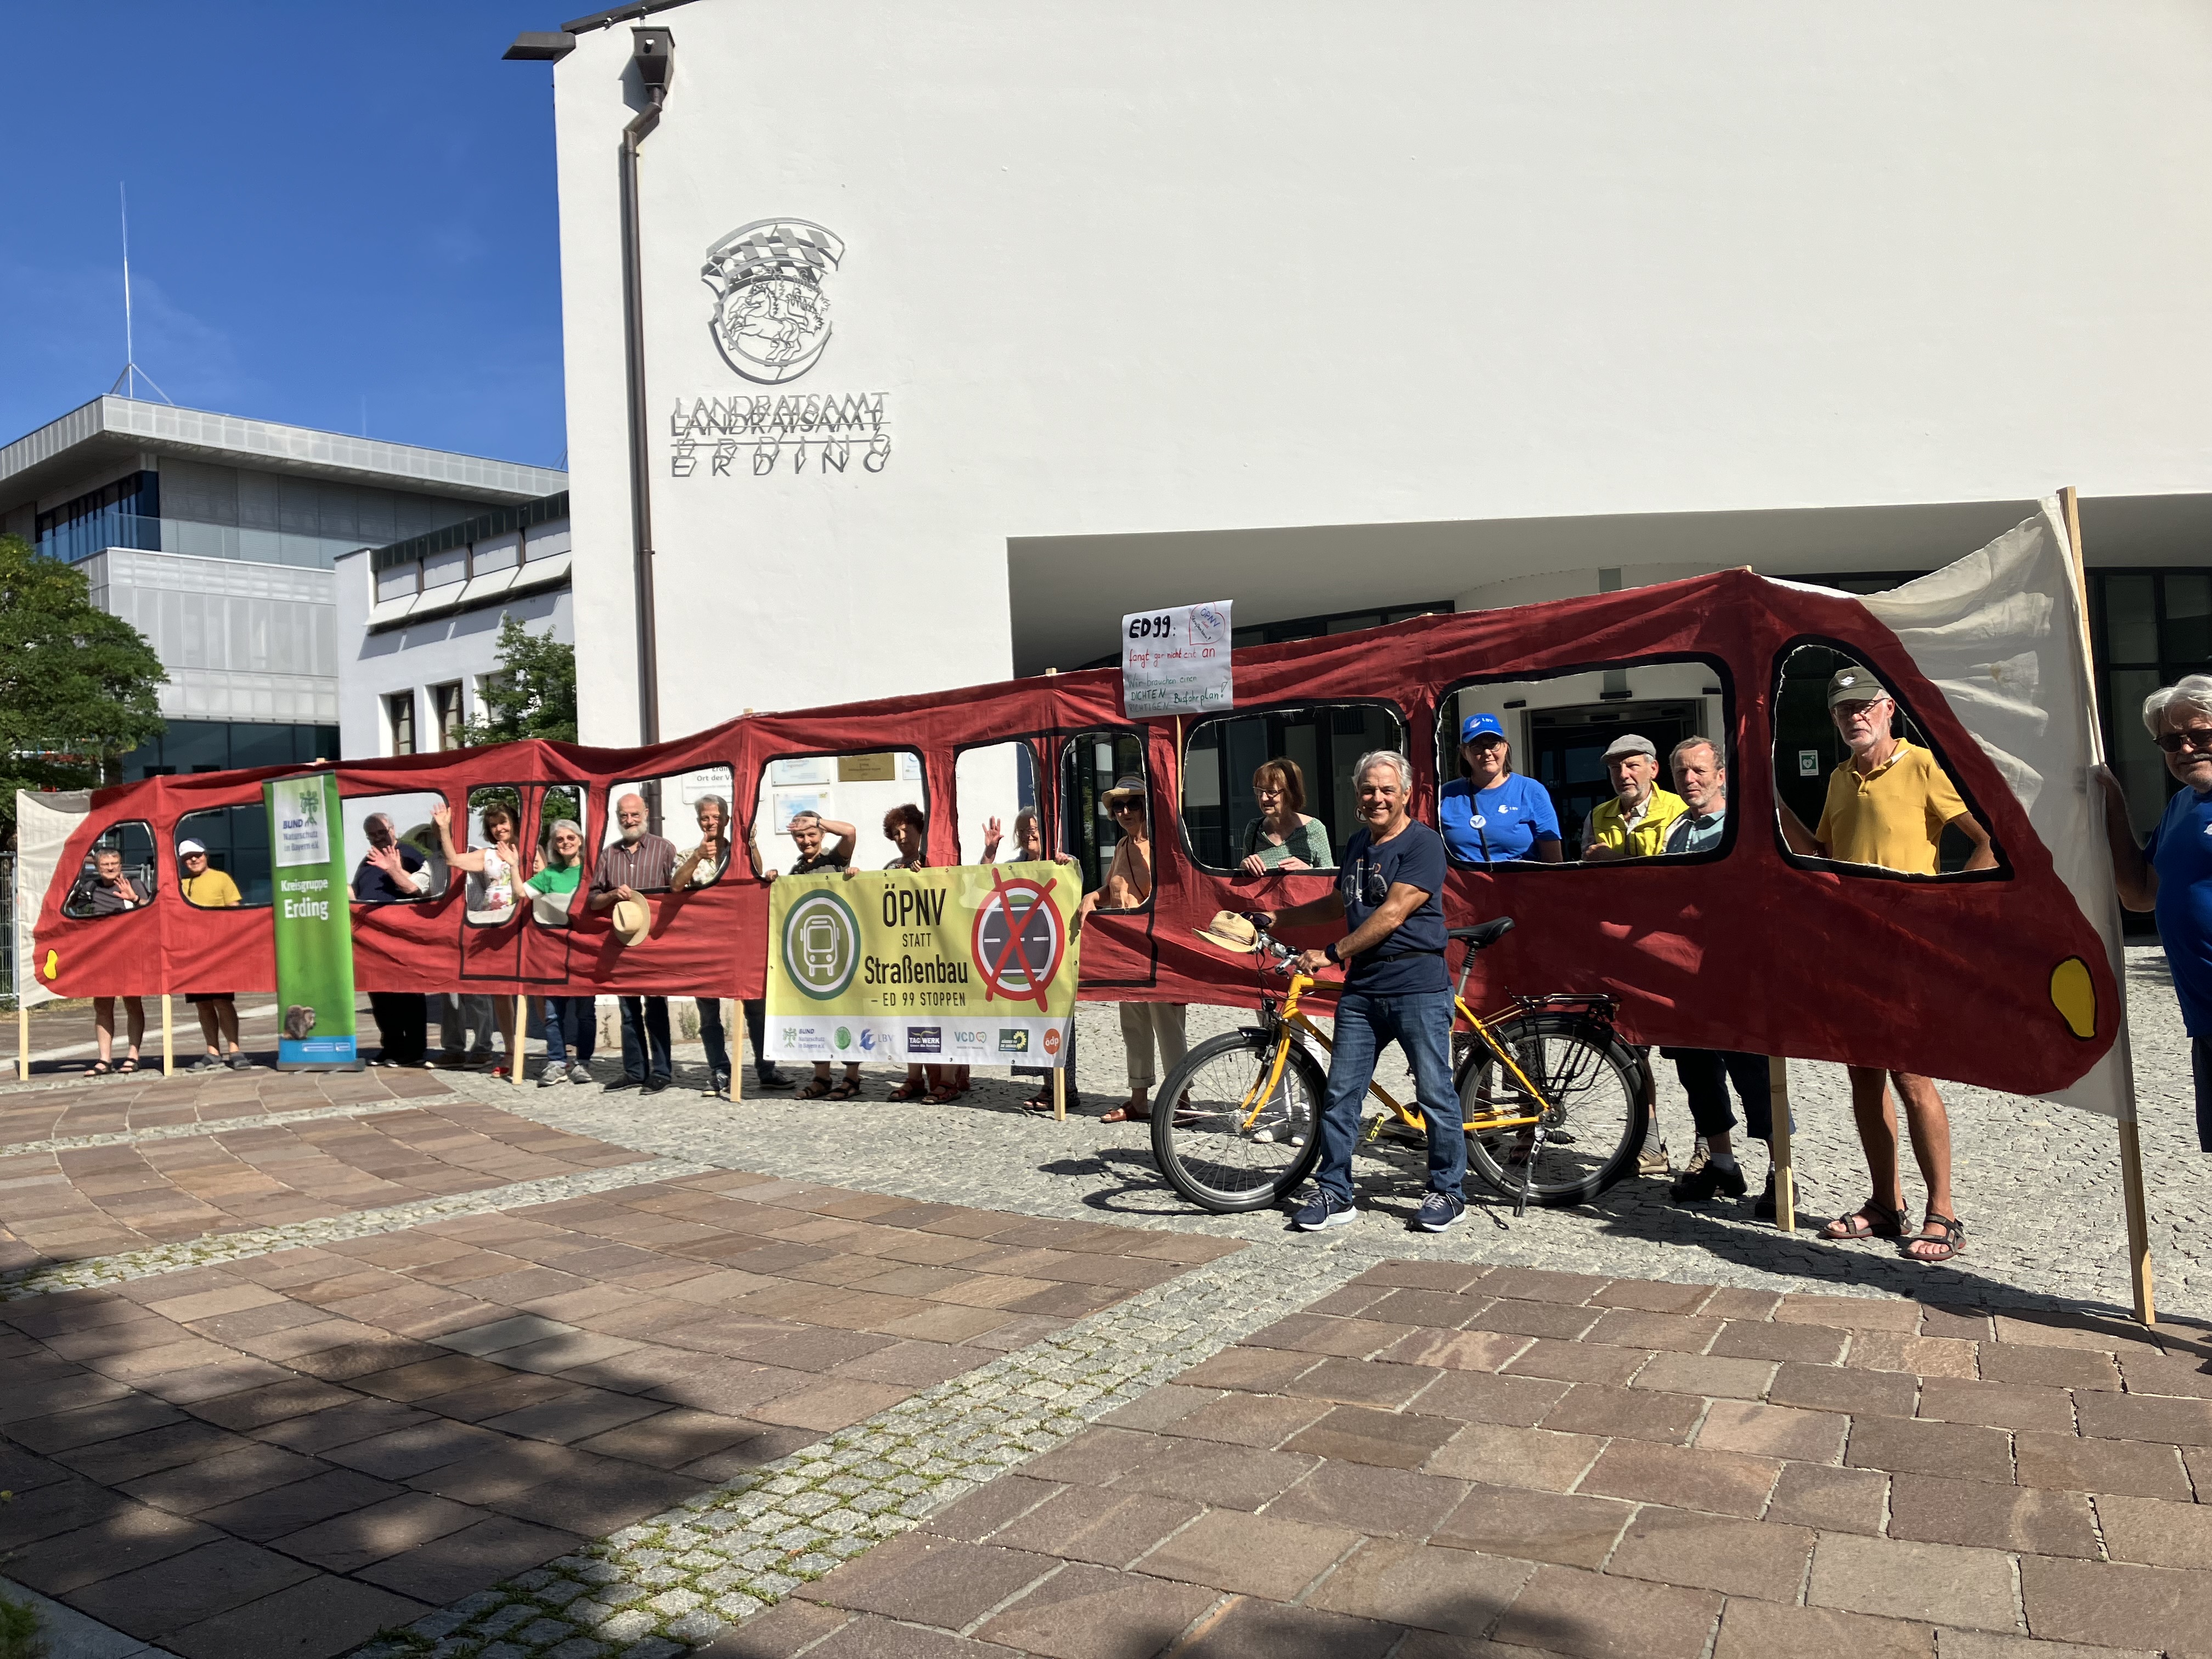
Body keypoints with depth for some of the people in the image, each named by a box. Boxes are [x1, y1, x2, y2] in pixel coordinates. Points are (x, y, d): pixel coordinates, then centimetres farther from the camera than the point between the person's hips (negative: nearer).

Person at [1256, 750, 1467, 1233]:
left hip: (1417, 987, -7)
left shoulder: (1423, 843, -8)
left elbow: (1392, 914, -16)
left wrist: (1331, 953, -14)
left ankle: (1447, 1192, 16)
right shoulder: (1357, 844, 16)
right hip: (1362, 988, 7)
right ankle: (1334, 1194, 14)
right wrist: (1278, 918, 24)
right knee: (1340, 1094, 5)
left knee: (1435, 1093, 1)